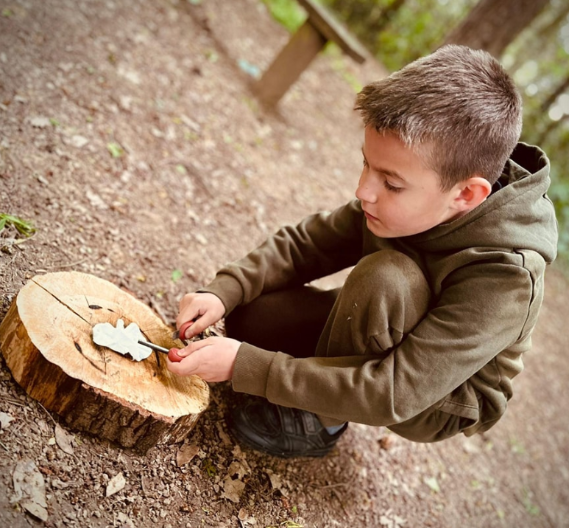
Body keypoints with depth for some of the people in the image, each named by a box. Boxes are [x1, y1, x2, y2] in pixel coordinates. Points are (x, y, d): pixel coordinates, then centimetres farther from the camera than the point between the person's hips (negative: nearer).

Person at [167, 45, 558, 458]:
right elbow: (308, 242, -9)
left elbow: (391, 394, -36)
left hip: (447, 401, -4)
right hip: (390, 339, 5)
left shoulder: (504, 279, -37)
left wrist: (245, 367, -35)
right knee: (249, 318, -15)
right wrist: (225, 293, -24)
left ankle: (318, 422, -13)